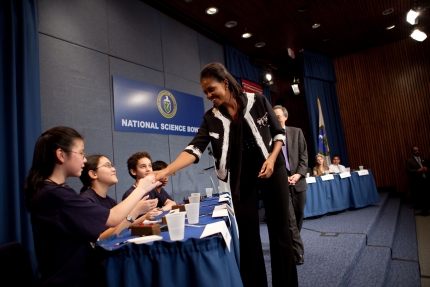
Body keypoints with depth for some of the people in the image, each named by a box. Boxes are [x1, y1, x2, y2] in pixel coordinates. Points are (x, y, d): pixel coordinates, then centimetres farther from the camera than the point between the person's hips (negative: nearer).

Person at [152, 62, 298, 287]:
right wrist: (165, 171, -28)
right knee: (247, 234, 5)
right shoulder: (211, 119, -3)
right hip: (241, 178, 1)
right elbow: (194, 149, -15)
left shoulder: (257, 101, -6)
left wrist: (272, 158, -15)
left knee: (280, 230, 6)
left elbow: (279, 133, 1)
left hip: (272, 171, -1)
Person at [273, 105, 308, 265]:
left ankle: (290, 245, 35)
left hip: (298, 180, 4)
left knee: (299, 216, 14)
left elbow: (304, 155, 3)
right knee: (290, 219, -5)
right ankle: (298, 252, 8)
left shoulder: (296, 132, 7)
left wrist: (298, 174, -11)